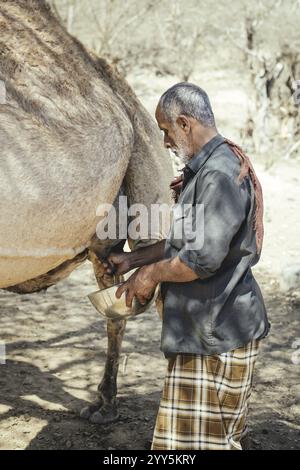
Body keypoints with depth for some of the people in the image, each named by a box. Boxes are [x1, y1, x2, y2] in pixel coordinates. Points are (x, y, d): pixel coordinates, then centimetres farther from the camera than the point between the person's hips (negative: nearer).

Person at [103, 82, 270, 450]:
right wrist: (133, 260, 19)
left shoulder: (220, 175, -21)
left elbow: (203, 258, -25)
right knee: (223, 435, 18)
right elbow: (185, 241, 23)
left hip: (217, 332, -10)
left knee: (202, 439, -3)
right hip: (207, 325, 10)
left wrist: (152, 273, -10)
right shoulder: (204, 170, 13)